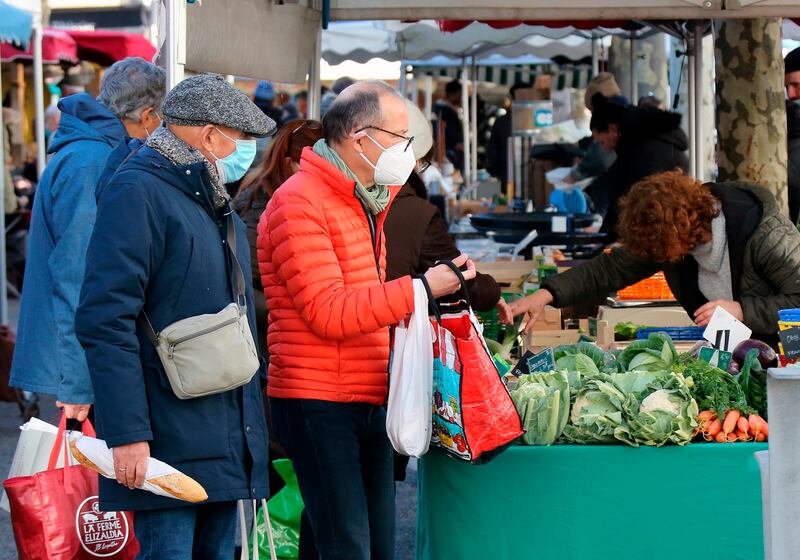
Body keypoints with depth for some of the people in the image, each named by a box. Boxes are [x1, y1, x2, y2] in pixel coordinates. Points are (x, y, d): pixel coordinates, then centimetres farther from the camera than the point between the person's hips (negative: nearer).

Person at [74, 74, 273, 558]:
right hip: (171, 441, -9)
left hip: (227, 441, 9)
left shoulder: (214, 201, 19)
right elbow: (106, 320, -19)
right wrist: (128, 434, -24)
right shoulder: (137, 193, -12)